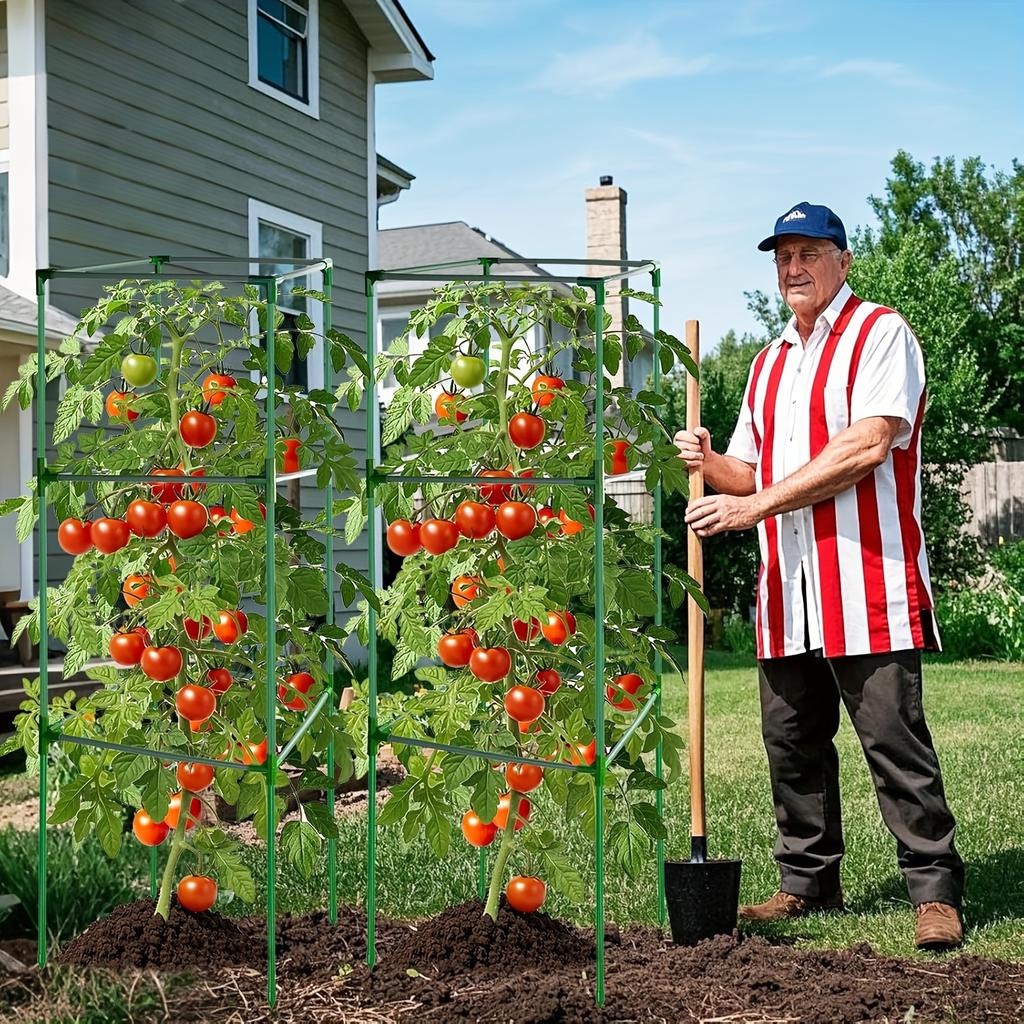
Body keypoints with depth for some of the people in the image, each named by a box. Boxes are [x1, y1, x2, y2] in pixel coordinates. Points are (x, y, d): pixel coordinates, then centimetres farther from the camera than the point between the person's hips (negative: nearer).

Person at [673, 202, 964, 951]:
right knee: (792, 742, 10)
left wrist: (757, 504, -18)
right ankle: (809, 883, 21)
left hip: (866, 585, -7)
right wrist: (709, 463, 0)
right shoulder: (769, 363, 22)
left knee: (894, 740, -6)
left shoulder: (881, 333, -1)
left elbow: (868, 445, -15)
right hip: (787, 589, 7)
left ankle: (936, 891, 3)